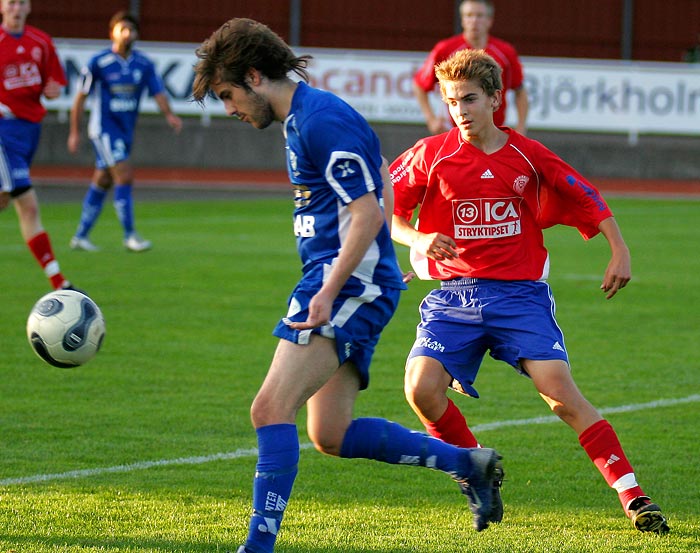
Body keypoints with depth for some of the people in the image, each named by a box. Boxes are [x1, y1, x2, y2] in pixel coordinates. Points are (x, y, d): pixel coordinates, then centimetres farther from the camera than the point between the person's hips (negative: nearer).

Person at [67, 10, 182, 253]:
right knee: (124, 176, -16)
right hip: (104, 129, -6)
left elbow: (158, 94, -3)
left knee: (102, 182, 11)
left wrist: (169, 114, -24)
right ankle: (130, 236, -12)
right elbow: (80, 98, -4)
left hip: (126, 130, 6)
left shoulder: (144, 65, 2)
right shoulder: (98, 63, -10)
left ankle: (81, 236, 20)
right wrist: (74, 132, -4)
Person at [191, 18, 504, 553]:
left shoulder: (322, 122, -16)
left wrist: (327, 293, -24)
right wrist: (379, 258, 32)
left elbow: (368, 214, -21)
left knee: (271, 408, -19)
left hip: (348, 286, -11)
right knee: (332, 436, 12)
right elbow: (382, 177, 30)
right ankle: (467, 463, 21)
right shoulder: (305, 116, 17)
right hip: (352, 283, 11)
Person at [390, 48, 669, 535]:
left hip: (519, 293, -1)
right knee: (422, 389, -19)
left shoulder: (528, 156, 3)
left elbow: (588, 199, 13)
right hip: (454, 294, 1)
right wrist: (417, 239, -13)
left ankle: (633, 497, -14)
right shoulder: (431, 156, 0)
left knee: (560, 391, -16)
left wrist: (620, 252, 4)